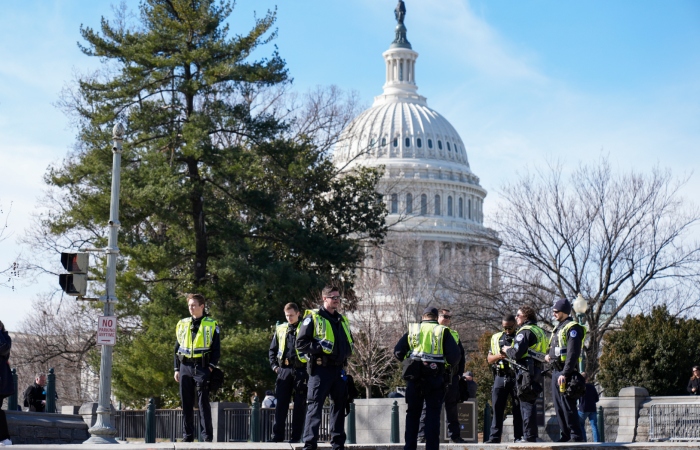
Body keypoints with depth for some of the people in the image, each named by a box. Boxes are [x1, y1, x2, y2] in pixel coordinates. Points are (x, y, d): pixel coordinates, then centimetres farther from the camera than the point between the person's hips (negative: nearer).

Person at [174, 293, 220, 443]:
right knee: (186, 404, 5)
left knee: (203, 403, -5)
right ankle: (187, 436, 9)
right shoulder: (182, 324, 13)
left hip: (202, 368, -4)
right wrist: (177, 369, 9)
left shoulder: (211, 325, 2)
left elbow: (216, 349, 1)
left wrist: (211, 367, -9)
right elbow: (177, 348, 15)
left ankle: (207, 436, -4)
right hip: (185, 367, 4)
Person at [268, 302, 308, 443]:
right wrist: (274, 365, 8)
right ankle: (277, 436, 2)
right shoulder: (280, 329, 15)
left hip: (301, 371, -3)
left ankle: (296, 436, 4)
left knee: (300, 405, 0)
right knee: (281, 404, 1)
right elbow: (272, 349, 21)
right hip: (284, 370, 3)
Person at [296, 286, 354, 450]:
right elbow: (301, 343, -7)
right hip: (320, 369, -7)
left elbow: (349, 341, 32)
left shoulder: (342, 320, 19)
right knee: (315, 406, -9)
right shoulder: (312, 318, -2)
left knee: (339, 405, 11)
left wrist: (347, 351, 10)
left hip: (338, 370, 7)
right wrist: (320, 346, -19)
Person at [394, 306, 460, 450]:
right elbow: (455, 355, -6)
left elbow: (398, 352, 3)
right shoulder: (443, 331, 3)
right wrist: (449, 363, 15)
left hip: (414, 378, 2)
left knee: (412, 414, 11)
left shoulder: (412, 330, 8)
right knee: (433, 415, 3)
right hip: (435, 378, -2)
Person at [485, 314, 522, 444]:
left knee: (518, 408, 0)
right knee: (497, 407, 1)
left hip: (516, 377, -3)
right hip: (500, 377, 3)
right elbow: (489, 359, 15)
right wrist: (498, 356, -7)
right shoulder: (496, 338, 15)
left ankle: (519, 437, 3)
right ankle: (494, 436, 3)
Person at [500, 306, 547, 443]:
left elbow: (516, 354, -19)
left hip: (526, 372, -9)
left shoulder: (525, 331, -10)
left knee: (526, 405, -7)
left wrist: (507, 350, 2)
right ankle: (532, 436, 17)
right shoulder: (539, 331, 19)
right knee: (530, 404, 14)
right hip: (537, 371, 9)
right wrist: (511, 350, 21)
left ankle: (529, 437, -7)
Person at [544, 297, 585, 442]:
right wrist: (548, 355, 8)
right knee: (558, 406, 11)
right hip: (556, 371, 10)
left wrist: (565, 374, -25)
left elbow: (573, 353, -20)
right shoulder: (558, 328, 19)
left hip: (566, 372, -10)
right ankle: (565, 435, 16)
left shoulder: (572, 328, -11)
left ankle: (577, 435, -7)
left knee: (568, 406, -10)